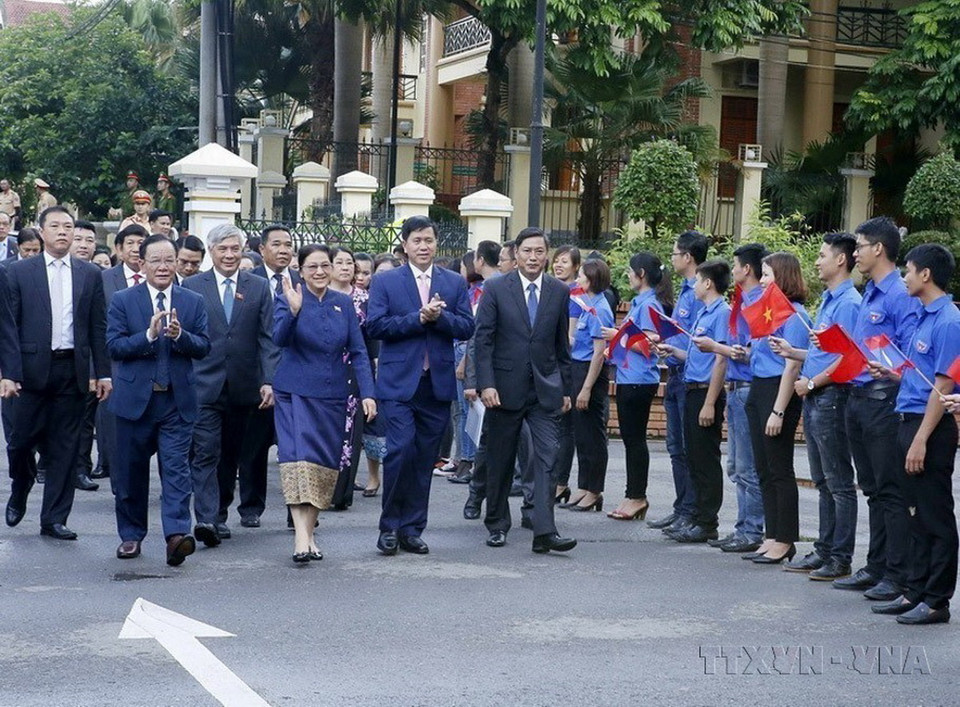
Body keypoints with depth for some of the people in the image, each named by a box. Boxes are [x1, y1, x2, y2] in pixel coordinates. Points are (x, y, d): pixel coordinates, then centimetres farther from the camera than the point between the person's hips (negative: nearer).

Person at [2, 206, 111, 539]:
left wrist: (103, 373, 3)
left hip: (73, 370, 2)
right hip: (34, 369, -1)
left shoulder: (90, 274, 8)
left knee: (64, 448, 4)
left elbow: (98, 328, 8)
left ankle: (54, 518, 12)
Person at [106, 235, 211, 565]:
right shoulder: (122, 300, 3)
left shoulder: (193, 302, 7)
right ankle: (131, 535, 22)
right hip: (135, 398, 0)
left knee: (176, 468, -9)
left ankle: (177, 534, -17)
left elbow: (203, 347, 1)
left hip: (178, 400, 0)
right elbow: (114, 346, -6)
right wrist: (149, 334, -20)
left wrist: (180, 335, -18)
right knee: (131, 472, 9)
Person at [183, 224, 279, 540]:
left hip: (244, 386, 2)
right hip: (204, 384, -2)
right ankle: (207, 518, -17)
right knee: (205, 452, -11)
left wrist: (269, 381, -6)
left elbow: (268, 338, 3)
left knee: (233, 452, 13)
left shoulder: (259, 287, 7)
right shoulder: (191, 286, 5)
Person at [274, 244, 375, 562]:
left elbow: (358, 352, 6)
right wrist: (293, 311, -35)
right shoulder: (288, 299, -3)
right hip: (296, 393, -4)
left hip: (333, 395, 4)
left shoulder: (344, 304, 7)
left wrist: (367, 393, -3)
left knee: (325, 464, 6)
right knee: (299, 458, -16)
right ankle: (302, 537, -22)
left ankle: (309, 532, 16)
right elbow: (280, 339, -18)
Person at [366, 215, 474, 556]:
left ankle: (412, 528, 15)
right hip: (399, 382, -3)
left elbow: (467, 327, 3)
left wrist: (440, 316, -14)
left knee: (425, 458, 6)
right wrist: (419, 317, -15)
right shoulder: (385, 282, 4)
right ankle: (390, 526, 1)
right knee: (401, 449, -13)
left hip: (438, 383, 3)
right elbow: (375, 325, -8)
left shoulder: (454, 283, 11)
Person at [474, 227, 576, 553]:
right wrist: (486, 384, -13)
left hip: (546, 389, 2)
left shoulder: (560, 292, 7)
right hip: (505, 388, -1)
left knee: (547, 458, -9)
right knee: (501, 461, 8)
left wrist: (566, 388, 11)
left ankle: (544, 531, -11)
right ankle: (497, 525, 22)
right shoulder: (496, 289, -1)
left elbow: (562, 344, 11)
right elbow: (483, 340, -4)